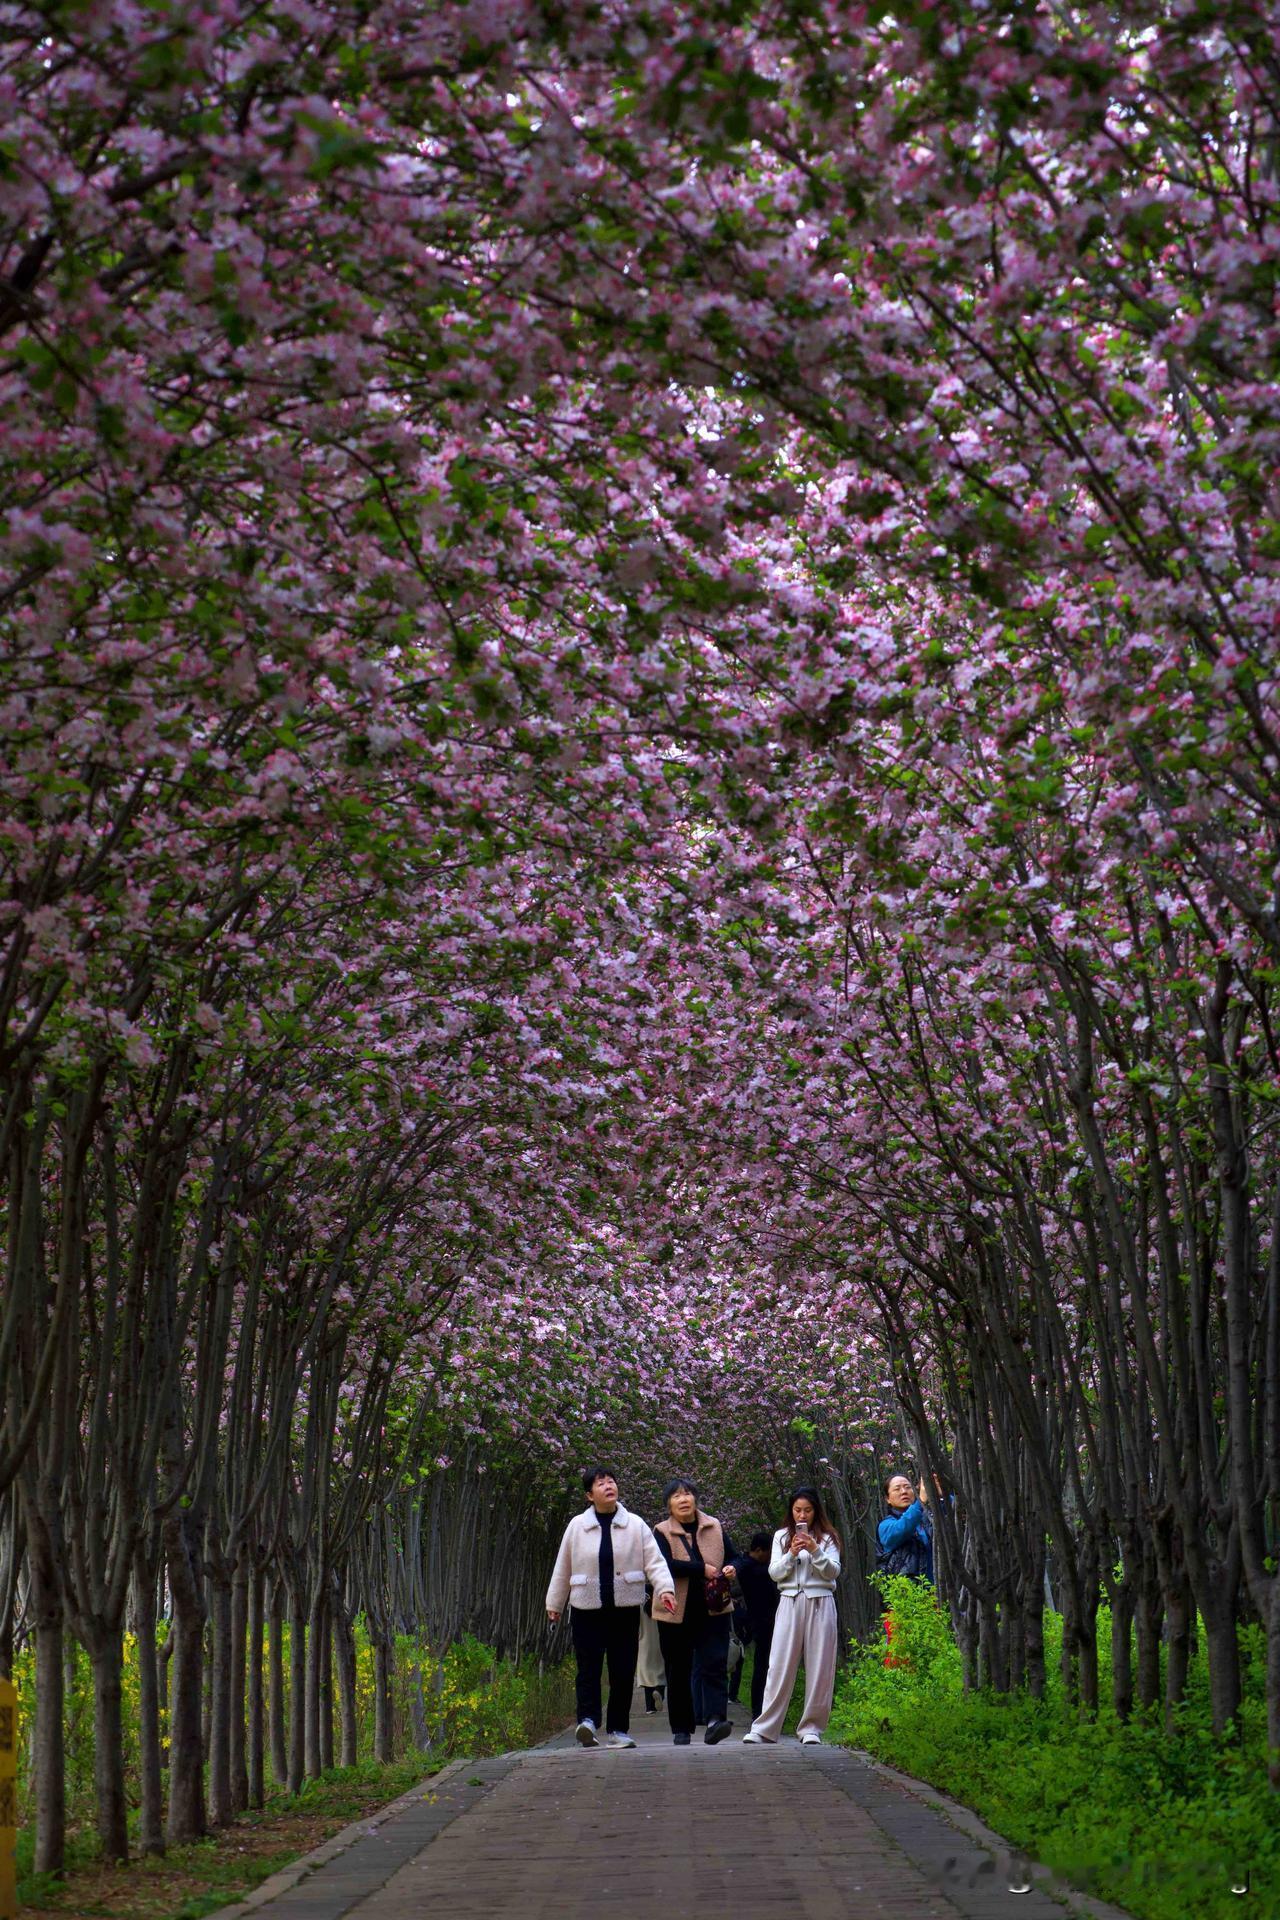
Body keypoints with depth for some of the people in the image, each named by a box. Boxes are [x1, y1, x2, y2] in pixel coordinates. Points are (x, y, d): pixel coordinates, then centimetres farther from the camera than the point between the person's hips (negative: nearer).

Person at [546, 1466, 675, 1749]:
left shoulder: (635, 1525, 4)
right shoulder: (577, 1526, 4)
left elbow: (654, 1561, -1)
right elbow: (562, 1567, 12)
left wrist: (665, 1588, -18)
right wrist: (554, 1603, 17)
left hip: (625, 1609, 1)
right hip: (587, 1609, -1)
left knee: (624, 1671, 3)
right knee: (588, 1668, -11)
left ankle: (618, 1730, 9)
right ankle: (588, 1720, -22)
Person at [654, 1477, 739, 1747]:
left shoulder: (714, 1527, 9)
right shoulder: (662, 1532, -1)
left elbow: (733, 1557, 18)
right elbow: (665, 1564, -18)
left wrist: (730, 1569, -7)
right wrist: (703, 1569, -20)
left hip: (713, 1610, 1)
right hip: (676, 1613, -1)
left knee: (714, 1665, -13)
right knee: (678, 1673, 6)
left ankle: (715, 1720, -25)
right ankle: (682, 1729, 14)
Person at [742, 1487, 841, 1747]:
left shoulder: (827, 1537, 9)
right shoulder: (782, 1536, 12)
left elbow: (833, 1572, 0)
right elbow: (774, 1573, 6)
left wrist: (815, 1550, -14)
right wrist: (791, 1554, -10)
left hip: (820, 1605, 0)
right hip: (790, 1602, 0)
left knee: (819, 1667, -1)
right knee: (780, 1666, -5)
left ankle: (812, 1728, 7)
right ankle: (764, 1729, -6)